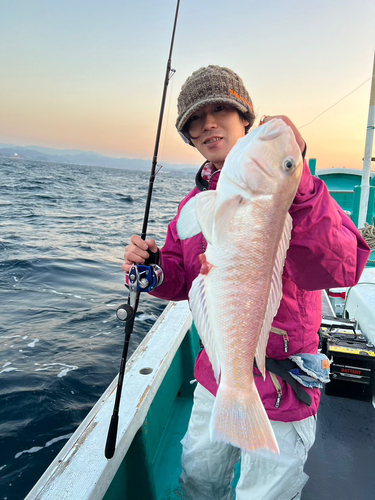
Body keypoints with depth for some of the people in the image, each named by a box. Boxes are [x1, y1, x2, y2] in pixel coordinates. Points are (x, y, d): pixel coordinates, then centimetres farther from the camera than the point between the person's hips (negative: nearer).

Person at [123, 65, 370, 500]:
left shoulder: (288, 187, -18)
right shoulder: (195, 200, 2)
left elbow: (338, 271, -33)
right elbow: (183, 280, 7)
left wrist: (296, 185, -45)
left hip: (278, 394, -5)